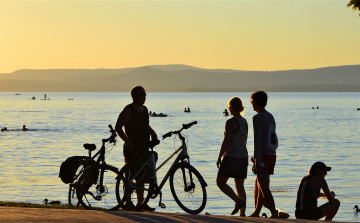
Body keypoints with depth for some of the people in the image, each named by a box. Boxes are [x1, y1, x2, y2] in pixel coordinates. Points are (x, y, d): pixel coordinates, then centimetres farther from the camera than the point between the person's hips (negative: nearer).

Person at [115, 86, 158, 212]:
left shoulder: (144, 109, 15)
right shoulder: (128, 110, -8)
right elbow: (118, 127, -11)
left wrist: (153, 133, 9)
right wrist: (127, 141, -20)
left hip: (144, 147, 7)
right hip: (132, 148, -7)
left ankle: (141, 203, 16)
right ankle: (128, 202, 4)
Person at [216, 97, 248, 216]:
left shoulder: (230, 122, -14)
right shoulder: (244, 122, 10)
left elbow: (226, 141, -19)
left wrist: (219, 157, -9)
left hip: (231, 157, -7)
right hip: (243, 157, 7)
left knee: (220, 182, 6)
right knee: (239, 185, 7)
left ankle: (238, 201, -12)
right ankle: (242, 213, 2)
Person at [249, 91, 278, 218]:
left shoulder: (257, 118, -10)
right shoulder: (271, 117, 16)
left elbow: (258, 140, -17)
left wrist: (257, 160, -19)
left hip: (263, 155, -9)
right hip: (272, 155, 9)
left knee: (265, 188, -10)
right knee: (258, 186, 16)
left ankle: (274, 213, -17)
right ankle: (256, 213, 21)